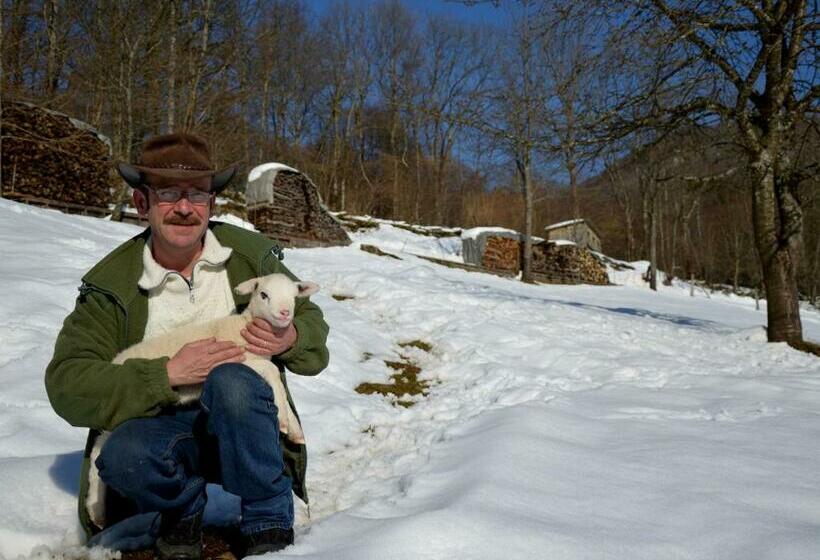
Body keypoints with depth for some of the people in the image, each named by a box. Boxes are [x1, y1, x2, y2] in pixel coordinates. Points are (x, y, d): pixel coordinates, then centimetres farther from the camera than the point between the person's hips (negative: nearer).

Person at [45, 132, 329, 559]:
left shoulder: (251, 255, -3)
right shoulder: (111, 283, -5)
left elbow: (312, 325, 6)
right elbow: (67, 387, -11)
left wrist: (291, 339, -20)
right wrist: (168, 374, -24)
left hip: (246, 425, 0)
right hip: (163, 428, 0)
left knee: (230, 380, -33)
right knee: (124, 456, -33)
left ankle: (269, 524, -12)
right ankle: (183, 508, 3)